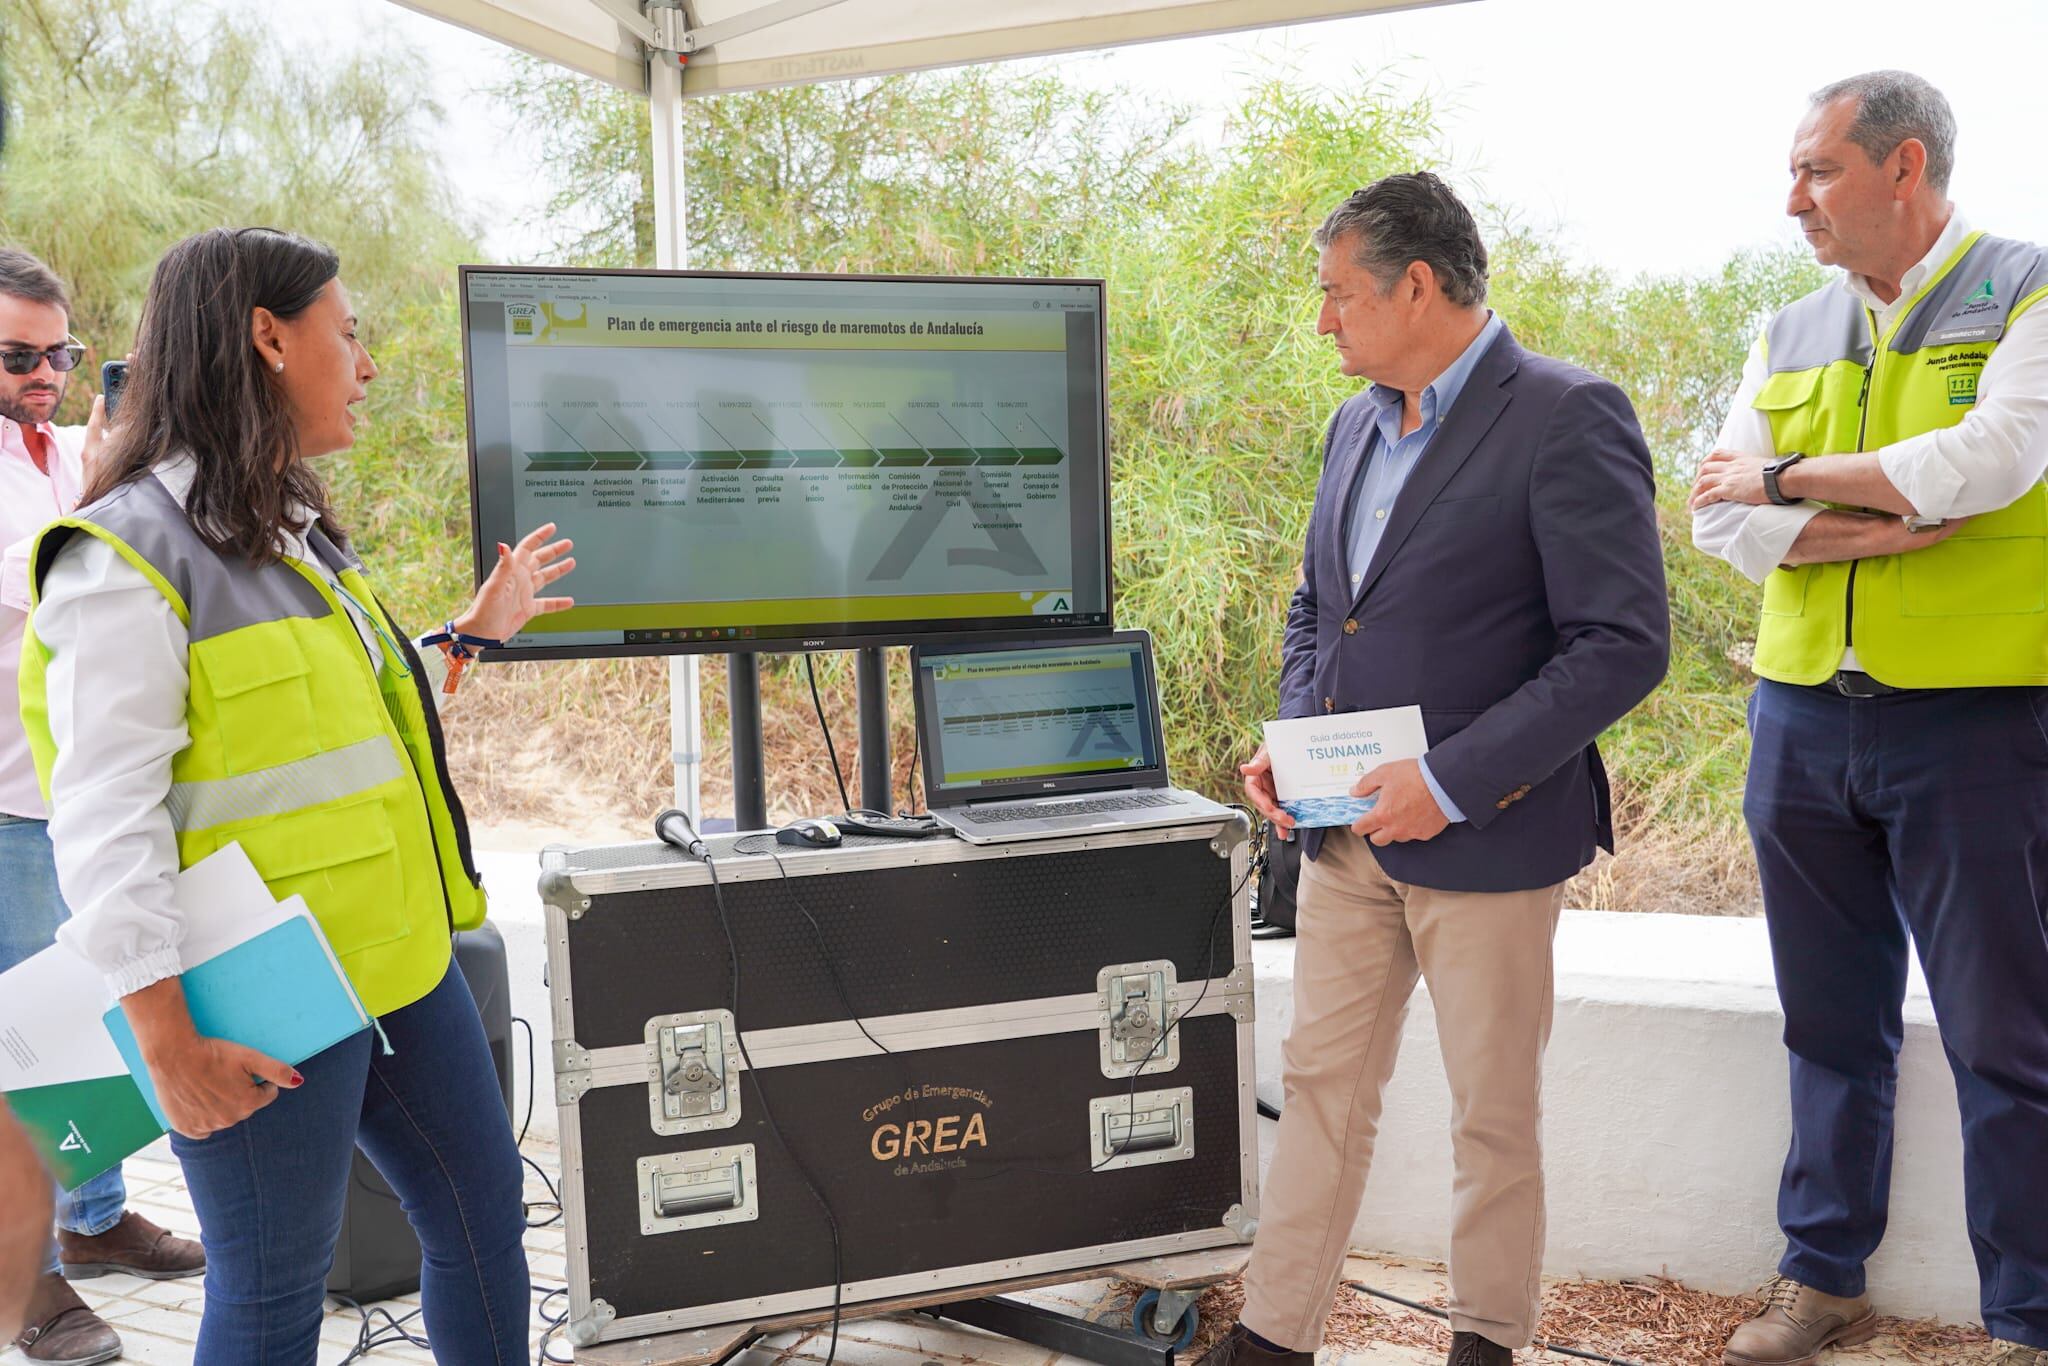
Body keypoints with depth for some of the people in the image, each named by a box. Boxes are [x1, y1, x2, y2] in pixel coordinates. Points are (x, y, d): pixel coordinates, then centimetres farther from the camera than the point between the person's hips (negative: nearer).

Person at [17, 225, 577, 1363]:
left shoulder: (297, 532, 14)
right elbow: (104, 823, -19)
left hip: (399, 963, 9)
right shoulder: (130, 554, -15)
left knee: (484, 1215, 17)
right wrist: (168, 1037, -21)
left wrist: (473, 633, 20)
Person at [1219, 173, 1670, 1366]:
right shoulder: (1356, 427, 11)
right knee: (1323, 1086, 14)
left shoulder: (1567, 419, -13)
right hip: (1348, 826, 7)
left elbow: (1624, 643, -19)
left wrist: (1451, 780, -22)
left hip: (1485, 833, -7)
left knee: (1496, 1113, 10)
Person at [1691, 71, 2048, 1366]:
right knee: (1832, 1024, 14)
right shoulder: (1791, 336, 12)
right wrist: (1902, 522, -13)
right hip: (1803, 717, 5)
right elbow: (1723, 520, 0)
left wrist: (1786, 480, -9)